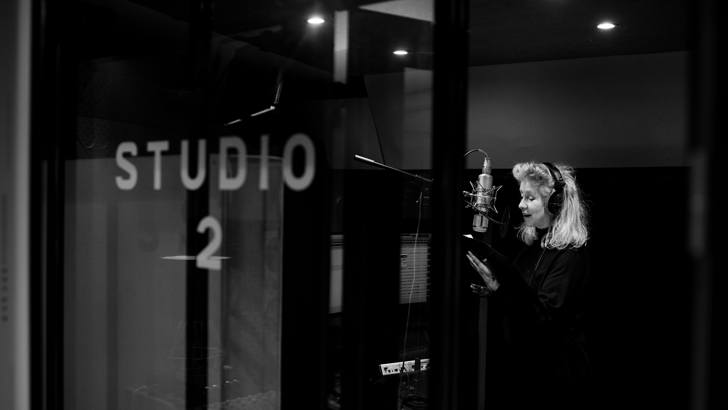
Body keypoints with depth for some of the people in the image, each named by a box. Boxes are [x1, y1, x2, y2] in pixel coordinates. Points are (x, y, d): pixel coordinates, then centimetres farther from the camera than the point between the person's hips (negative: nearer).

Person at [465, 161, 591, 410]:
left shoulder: (570, 255, -16)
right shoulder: (530, 244, 7)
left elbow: (543, 316, -24)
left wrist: (499, 289, -30)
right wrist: (492, 292, -2)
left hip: (554, 373, -7)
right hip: (520, 366, 7)